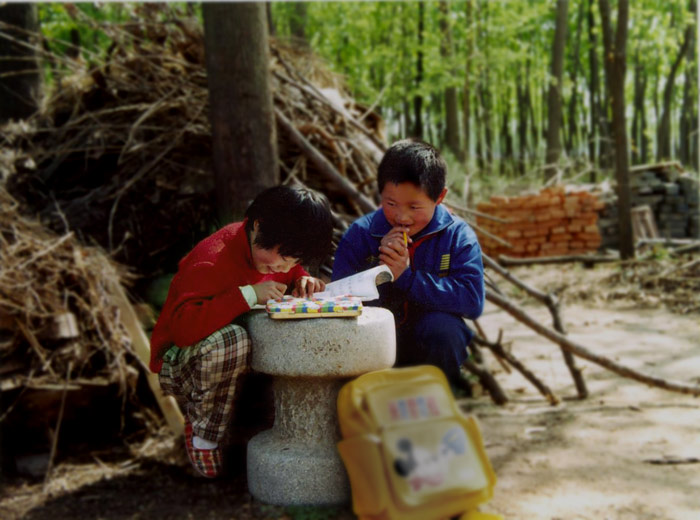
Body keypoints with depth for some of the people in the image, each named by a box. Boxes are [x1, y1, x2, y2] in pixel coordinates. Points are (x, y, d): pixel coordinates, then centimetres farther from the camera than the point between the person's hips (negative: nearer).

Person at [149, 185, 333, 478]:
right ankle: (202, 433, -16)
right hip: (179, 363, -7)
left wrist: (302, 280, -4)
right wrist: (248, 295, -40)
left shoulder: (275, 251, -2)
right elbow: (182, 327, -38)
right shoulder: (213, 260, -27)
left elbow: (292, 271, 21)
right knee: (230, 339, -41)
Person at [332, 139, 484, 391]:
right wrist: (380, 269, -24)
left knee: (441, 325, -33)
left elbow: (472, 300, -20)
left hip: (433, 342, 0)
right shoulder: (360, 234, -2)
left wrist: (407, 276, -24)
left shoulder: (457, 236, -6)